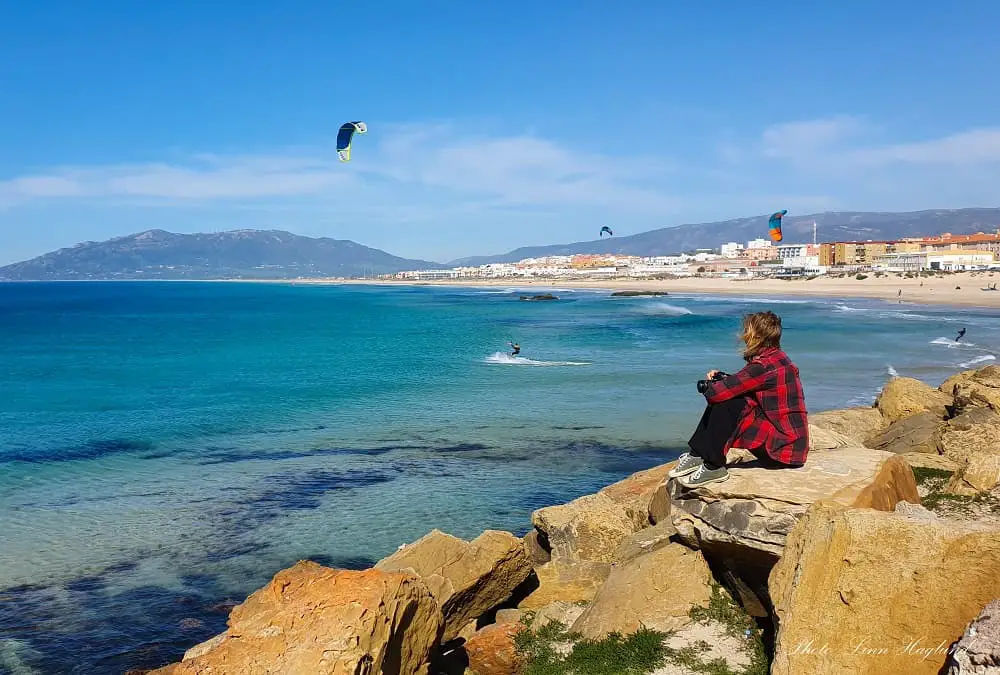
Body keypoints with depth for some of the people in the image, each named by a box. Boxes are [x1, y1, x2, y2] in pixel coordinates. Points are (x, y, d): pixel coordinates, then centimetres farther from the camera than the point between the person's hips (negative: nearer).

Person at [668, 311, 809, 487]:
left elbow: (716, 393, -25)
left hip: (785, 447, -10)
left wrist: (709, 386, -2)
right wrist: (722, 378, -1)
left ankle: (713, 467, -9)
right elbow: (739, 385, 18)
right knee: (720, 400, 7)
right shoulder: (776, 358, 10)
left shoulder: (766, 366, -23)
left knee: (725, 404, -19)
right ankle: (696, 456, 8)